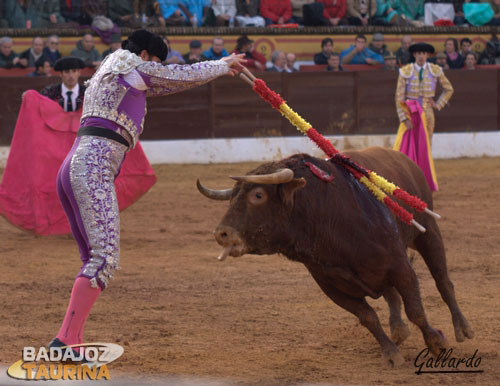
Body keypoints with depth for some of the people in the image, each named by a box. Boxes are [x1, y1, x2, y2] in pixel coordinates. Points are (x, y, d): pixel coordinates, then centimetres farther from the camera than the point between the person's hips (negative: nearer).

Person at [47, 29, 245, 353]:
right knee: (106, 256, -16)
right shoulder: (126, 62, 6)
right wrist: (224, 66, 29)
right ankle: (64, 341, -25)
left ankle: (72, 342, 8)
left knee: (94, 260, 13)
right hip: (93, 167, -10)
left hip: (72, 169, 10)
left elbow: (170, 84, 38)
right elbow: (186, 76, 11)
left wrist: (222, 66, 42)